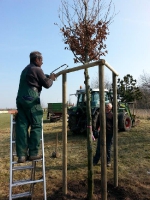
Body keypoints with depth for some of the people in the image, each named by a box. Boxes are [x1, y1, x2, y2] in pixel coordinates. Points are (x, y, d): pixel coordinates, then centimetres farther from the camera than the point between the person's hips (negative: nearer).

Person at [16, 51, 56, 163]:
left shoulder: (26, 69, 24)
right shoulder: (37, 69, -3)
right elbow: (46, 84, -1)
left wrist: (48, 76, 21)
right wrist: (51, 79, 17)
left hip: (20, 98, 8)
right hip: (31, 99, -8)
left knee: (22, 126, 2)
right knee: (36, 126, -1)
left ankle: (21, 155, 3)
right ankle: (33, 153, 0)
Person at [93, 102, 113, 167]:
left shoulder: (112, 115, -5)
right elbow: (98, 123, 14)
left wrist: (114, 134, -7)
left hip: (109, 134, -3)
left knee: (108, 149, 8)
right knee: (98, 148, 8)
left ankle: (108, 161, 24)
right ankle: (95, 161, 19)